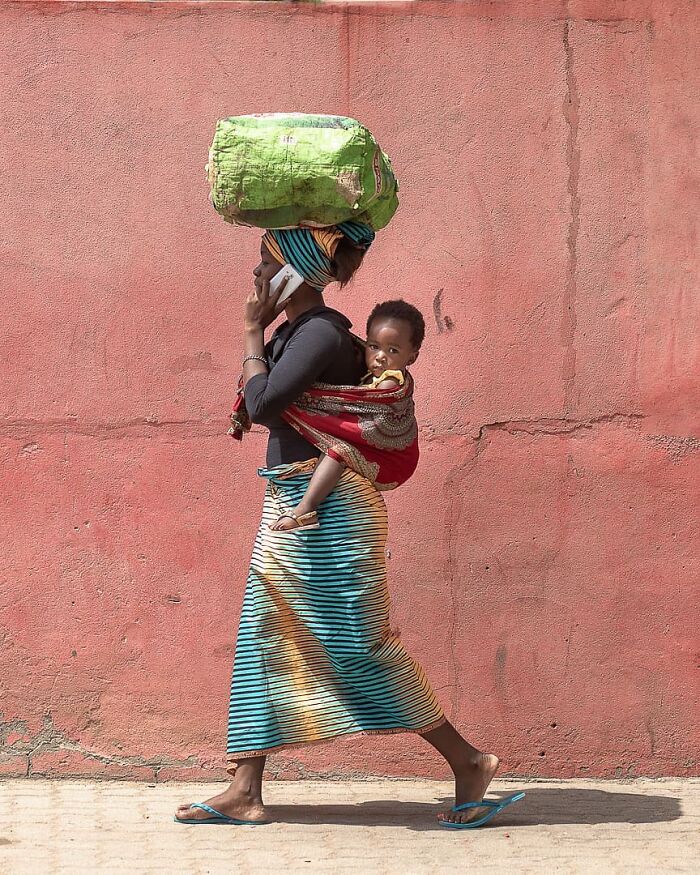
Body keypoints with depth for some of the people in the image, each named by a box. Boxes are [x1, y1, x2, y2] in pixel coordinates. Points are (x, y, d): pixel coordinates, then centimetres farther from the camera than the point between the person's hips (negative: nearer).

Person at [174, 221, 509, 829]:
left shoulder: (319, 333, -17)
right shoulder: (293, 331, 12)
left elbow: (260, 403, -23)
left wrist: (252, 332, -11)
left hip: (329, 506, -10)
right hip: (292, 505, 10)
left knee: (358, 642, -6)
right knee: (264, 640, 9)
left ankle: (467, 761, 4)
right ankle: (245, 792, 11)